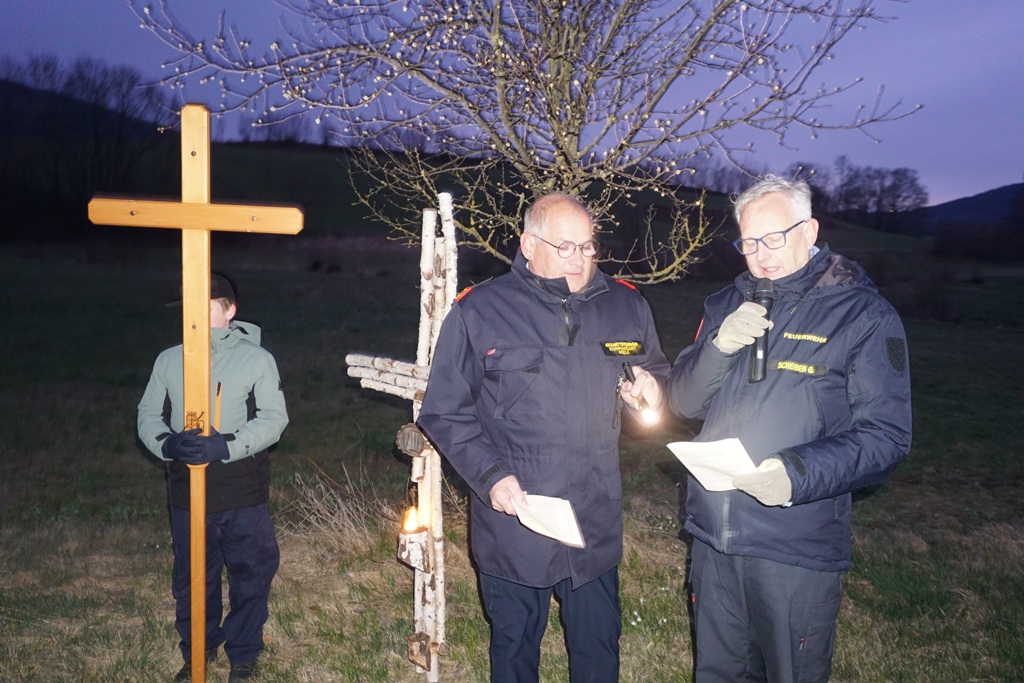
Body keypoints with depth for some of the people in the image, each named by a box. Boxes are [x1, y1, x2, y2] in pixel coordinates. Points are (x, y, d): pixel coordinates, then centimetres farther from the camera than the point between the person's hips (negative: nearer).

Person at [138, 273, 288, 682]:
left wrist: (226, 445, -23)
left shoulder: (256, 358, -4)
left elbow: (274, 418, -10)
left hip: (243, 494, -2)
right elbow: (149, 415, 7)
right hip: (187, 492, 3)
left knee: (250, 576, 9)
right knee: (191, 579, 17)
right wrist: (167, 442, -15)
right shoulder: (169, 360, 6)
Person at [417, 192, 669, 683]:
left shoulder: (625, 305, 2)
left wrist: (650, 392, -9)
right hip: (512, 519, -2)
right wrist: (491, 476, -16)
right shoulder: (479, 311, -7)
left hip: (596, 525, 3)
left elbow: (658, 376, 15)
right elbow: (444, 411, -5)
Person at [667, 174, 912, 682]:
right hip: (712, 536, 5)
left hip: (797, 549, -4)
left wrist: (800, 472, -28)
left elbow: (885, 435, -12)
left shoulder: (864, 315, -7)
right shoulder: (727, 305, 8)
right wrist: (720, 346, -15)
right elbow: (683, 401, 4)